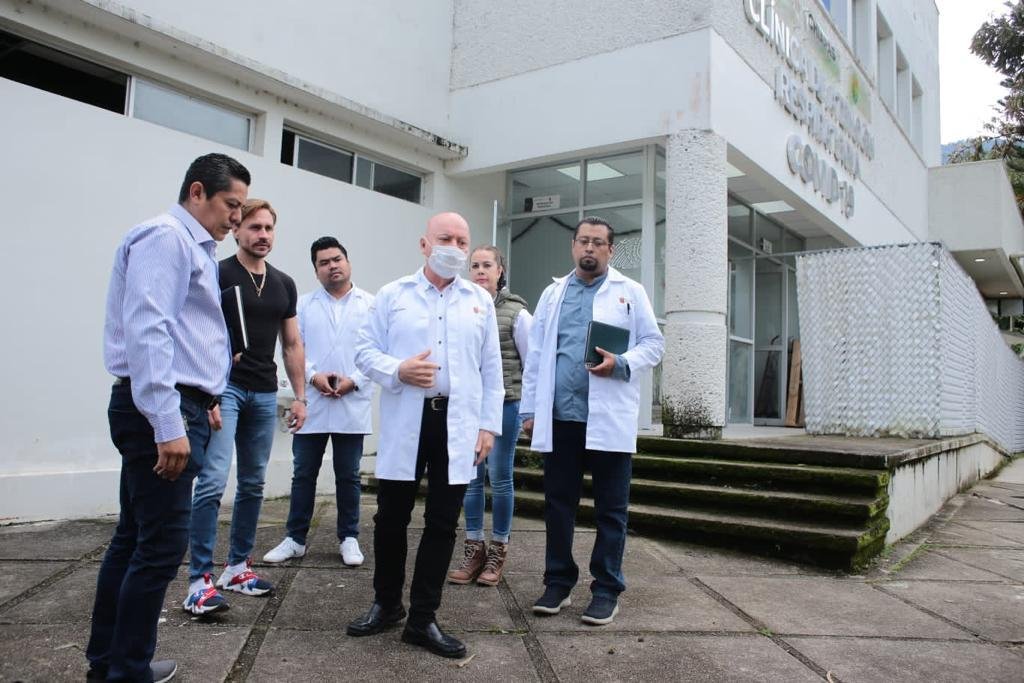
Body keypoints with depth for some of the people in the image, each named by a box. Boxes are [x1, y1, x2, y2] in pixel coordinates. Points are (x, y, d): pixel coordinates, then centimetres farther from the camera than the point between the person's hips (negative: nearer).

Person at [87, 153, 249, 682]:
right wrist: (169, 423, -25)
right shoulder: (166, 235, -11)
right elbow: (146, 330, -22)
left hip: (175, 409, 10)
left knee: (134, 537, 16)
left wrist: (202, 396, 25)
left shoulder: (195, 247, 20)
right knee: (161, 544, -5)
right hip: (161, 412, -10)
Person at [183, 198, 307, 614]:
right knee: (213, 481, -12)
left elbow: (292, 345, 16)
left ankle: (237, 568, 23)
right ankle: (199, 580, -4)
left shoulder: (284, 284, 13)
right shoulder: (218, 275, -3)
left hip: (265, 393, 6)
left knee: (253, 485, 10)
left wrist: (300, 396, 11)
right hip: (224, 387, -6)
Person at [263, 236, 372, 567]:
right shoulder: (303, 304, 8)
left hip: (353, 405, -1)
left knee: (348, 476, 9)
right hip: (311, 404, 1)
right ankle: (295, 538, 21)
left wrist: (353, 381, -13)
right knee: (303, 474, 9)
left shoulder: (370, 304, 3)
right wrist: (313, 375, -13)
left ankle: (349, 538, 21)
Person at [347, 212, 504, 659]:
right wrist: (397, 370, -15)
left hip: (458, 425, 1)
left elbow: (491, 369, 10)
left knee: (442, 524, 4)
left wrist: (489, 424, 4)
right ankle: (386, 604, 30)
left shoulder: (480, 301, 11)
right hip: (404, 424, -1)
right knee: (391, 518, 8)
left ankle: (422, 619, 17)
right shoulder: (393, 295, 6)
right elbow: (365, 350, 4)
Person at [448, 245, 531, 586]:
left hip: (504, 405, -3)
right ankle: (474, 548, 21)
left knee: (500, 478, 6)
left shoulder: (516, 312, -2)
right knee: (471, 478, 8)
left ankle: (498, 549, 20)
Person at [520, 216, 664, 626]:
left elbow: (653, 343, 2)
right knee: (558, 504, 9)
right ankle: (558, 582, 21)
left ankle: (606, 589, 16)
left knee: (610, 509, 5)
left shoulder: (630, 292, 7)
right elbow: (535, 355, 12)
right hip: (559, 416, 3)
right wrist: (530, 408, 6)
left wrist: (621, 364, -17)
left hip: (609, 418, -2)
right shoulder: (553, 294, 14)